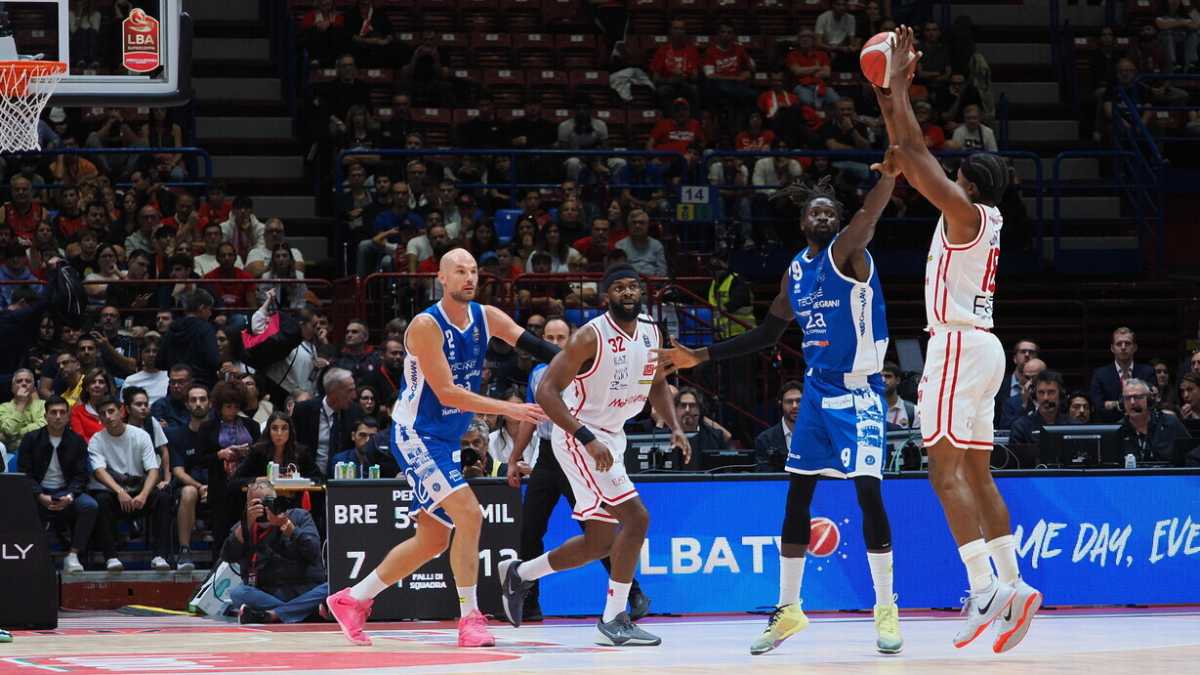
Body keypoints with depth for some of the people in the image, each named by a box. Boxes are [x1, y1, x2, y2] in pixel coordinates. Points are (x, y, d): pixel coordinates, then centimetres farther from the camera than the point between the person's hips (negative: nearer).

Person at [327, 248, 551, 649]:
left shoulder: (486, 318, 3)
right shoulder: (426, 325, -18)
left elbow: (533, 345, -2)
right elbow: (447, 393, -23)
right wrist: (509, 409, -26)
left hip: (445, 442, 9)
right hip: (416, 435, -9)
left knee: (433, 540, 13)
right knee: (469, 514, -21)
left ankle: (352, 600, 26)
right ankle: (470, 619, -14)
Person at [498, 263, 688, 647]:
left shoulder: (651, 333, 2)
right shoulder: (591, 337, -21)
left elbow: (657, 385, 19)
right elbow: (546, 391, -23)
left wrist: (674, 427, 1)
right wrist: (588, 440, -30)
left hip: (612, 438, 8)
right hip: (579, 435, -8)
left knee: (600, 543, 12)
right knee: (636, 518, -19)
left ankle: (519, 574, 32)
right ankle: (613, 621, -10)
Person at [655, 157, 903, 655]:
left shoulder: (846, 253, -11)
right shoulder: (795, 271, 10)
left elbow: (867, 220, -34)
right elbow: (767, 334, 21)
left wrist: (887, 179, -56)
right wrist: (702, 357, 18)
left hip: (858, 391, -7)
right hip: (817, 390, 7)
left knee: (868, 491, -13)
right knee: (797, 495, 6)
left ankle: (886, 610, -3)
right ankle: (788, 610, 16)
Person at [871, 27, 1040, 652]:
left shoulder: (968, 214, -10)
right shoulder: (976, 217, 14)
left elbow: (911, 152, -13)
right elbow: (913, 158, 21)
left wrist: (895, 85, -6)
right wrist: (890, 89, 21)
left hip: (959, 345, -10)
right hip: (975, 347, 10)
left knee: (946, 469, -14)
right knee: (976, 473, 10)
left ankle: (987, 590, -23)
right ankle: (1013, 587, 7)